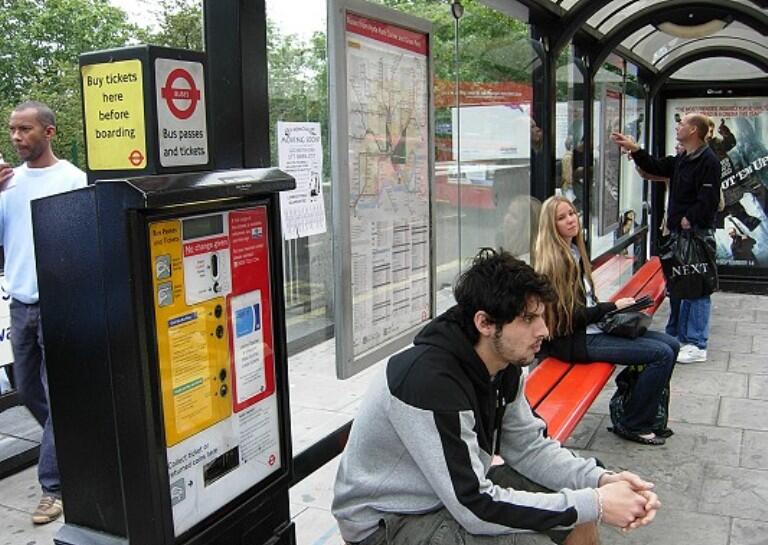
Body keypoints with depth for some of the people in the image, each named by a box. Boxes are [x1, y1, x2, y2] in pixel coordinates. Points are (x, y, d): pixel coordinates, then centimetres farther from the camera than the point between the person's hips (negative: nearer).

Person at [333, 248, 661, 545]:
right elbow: (475, 507, -30)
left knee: (581, 517, 5)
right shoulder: (432, 381, -32)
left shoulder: (504, 365, -6)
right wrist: (594, 504, -25)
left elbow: (529, 446, 4)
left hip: (457, 488, 8)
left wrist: (601, 480, -12)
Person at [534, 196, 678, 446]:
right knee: (662, 354, -15)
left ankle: (649, 417, 14)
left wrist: (618, 308, 2)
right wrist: (614, 307, -9)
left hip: (592, 329, 9)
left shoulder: (576, 252, 13)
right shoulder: (553, 263, -15)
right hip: (574, 341, -9)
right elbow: (571, 316, -17)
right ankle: (631, 425, -2)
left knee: (671, 344, 5)